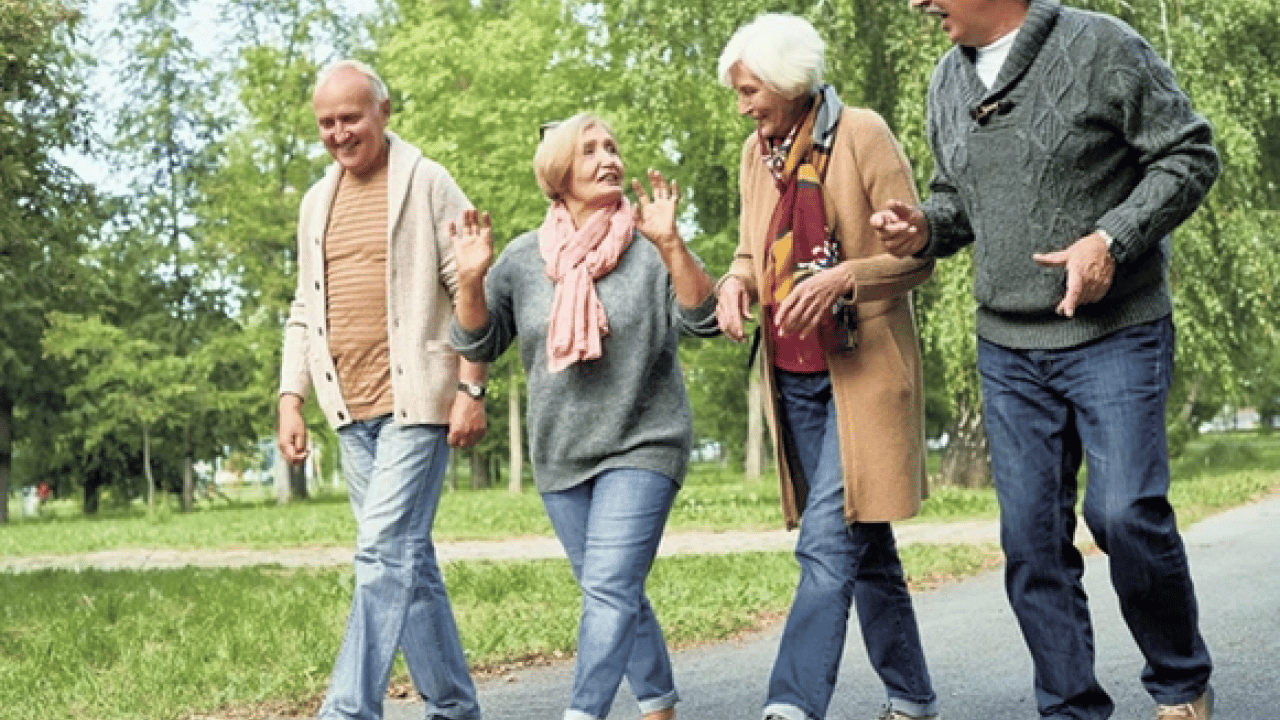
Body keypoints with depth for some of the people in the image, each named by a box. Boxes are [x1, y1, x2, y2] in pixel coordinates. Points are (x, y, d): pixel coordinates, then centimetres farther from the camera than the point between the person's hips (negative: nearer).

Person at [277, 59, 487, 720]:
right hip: (352, 411, 6)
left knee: (385, 553, -14)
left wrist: (471, 388, -12)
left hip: (415, 401, -6)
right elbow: (305, 311, 19)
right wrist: (290, 401, 11)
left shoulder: (427, 184, -2)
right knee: (409, 562, 10)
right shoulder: (317, 202, 16)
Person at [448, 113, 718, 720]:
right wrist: (472, 280, -14)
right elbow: (478, 344, 4)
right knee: (616, 596, 14)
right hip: (559, 455, 4)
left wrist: (670, 244, -28)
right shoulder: (524, 256, 3)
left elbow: (702, 320, -15)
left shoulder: (649, 247, -5)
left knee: (608, 589, -16)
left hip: (642, 446, -4)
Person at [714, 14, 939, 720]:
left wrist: (842, 277, -24)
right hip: (793, 376, 6)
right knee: (865, 547, 13)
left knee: (828, 542, -14)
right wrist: (735, 283, -3)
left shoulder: (862, 134, -8)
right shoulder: (756, 153, 11)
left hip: (862, 370, -6)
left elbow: (916, 255, -8)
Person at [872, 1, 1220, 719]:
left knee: (1124, 511, -14)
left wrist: (1111, 238, -19)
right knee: (1031, 536, 4)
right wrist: (927, 228, -1)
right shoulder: (947, 82, 11)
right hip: (1008, 347, 6)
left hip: (1116, 332, -6)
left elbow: (1190, 154, -7)